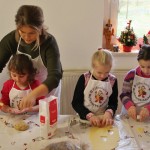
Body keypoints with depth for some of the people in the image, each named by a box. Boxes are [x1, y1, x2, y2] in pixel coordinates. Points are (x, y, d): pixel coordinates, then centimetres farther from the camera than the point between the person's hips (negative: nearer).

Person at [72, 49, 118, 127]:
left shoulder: (113, 81, -1)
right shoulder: (84, 78, -7)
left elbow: (113, 103, 4)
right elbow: (76, 102, -6)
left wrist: (109, 113, -17)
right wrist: (90, 116, -19)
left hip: (104, 118, 2)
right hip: (85, 118, -2)